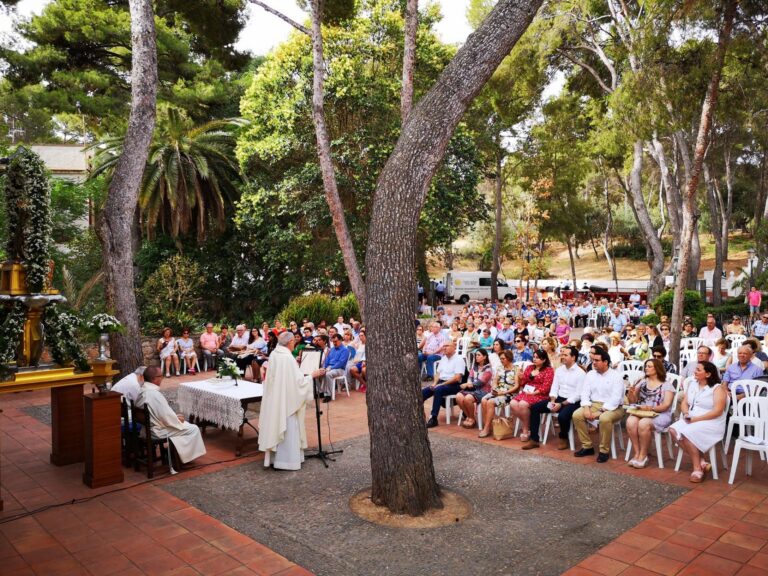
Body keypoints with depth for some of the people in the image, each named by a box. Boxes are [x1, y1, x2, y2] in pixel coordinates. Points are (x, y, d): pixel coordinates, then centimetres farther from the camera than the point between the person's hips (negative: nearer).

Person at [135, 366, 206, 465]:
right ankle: (186, 456, 14)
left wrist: (175, 417, 9)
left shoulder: (142, 391, 0)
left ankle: (179, 452, 28)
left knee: (185, 424, 23)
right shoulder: (155, 394, -29)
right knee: (193, 429, 0)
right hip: (158, 431, -9)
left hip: (148, 426, 9)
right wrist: (178, 419, -5)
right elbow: (167, 418, -25)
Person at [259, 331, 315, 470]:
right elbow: (299, 380, -20)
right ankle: (286, 460, 8)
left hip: (273, 400, 8)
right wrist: (311, 375, -6)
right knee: (287, 429, 2)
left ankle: (273, 456, 27)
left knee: (276, 426, 17)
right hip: (286, 400, -8)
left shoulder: (273, 355, 1)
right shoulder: (288, 358, -22)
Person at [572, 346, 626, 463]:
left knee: (605, 419, -37)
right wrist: (586, 408, -16)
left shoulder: (616, 375, -9)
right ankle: (587, 446, -4)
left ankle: (604, 450, -17)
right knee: (577, 415, -19)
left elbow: (615, 398, -17)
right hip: (594, 405, 5)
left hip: (612, 408, -5)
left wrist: (600, 411, -23)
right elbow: (585, 393, 3)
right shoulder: (590, 374, 7)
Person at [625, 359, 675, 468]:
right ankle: (637, 453, -19)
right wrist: (631, 393, -8)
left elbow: (666, 405, -8)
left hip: (660, 415, -4)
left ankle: (643, 455, -18)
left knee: (643, 424, -35)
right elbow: (633, 401, 14)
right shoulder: (642, 382, 15)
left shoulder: (667, 385, 3)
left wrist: (651, 408, -24)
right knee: (630, 422, -31)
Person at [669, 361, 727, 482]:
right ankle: (701, 462, -12)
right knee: (674, 430, -20)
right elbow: (684, 403, 13)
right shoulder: (692, 385, 15)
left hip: (711, 423, -7)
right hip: (691, 421, 7)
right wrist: (686, 414, -10)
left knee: (686, 433, -31)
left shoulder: (718, 388, -6)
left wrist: (696, 419, -20)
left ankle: (697, 468, -15)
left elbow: (717, 411, -16)